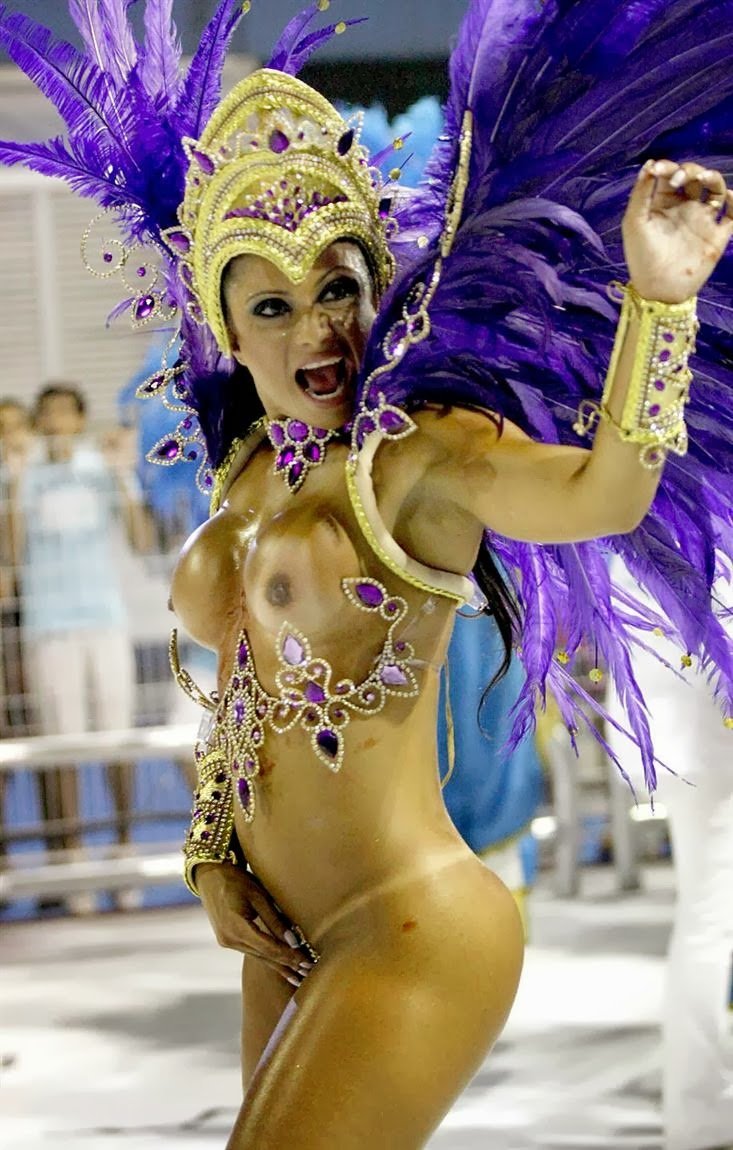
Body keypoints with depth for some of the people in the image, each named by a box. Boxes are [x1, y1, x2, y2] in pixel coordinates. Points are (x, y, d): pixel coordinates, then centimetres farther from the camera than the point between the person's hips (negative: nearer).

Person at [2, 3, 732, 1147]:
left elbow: (602, 494, -34)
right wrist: (213, 854, 11)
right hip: (291, 939, 8)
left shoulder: (424, 452, -14)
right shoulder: (248, 473, 8)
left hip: (412, 929, -8)